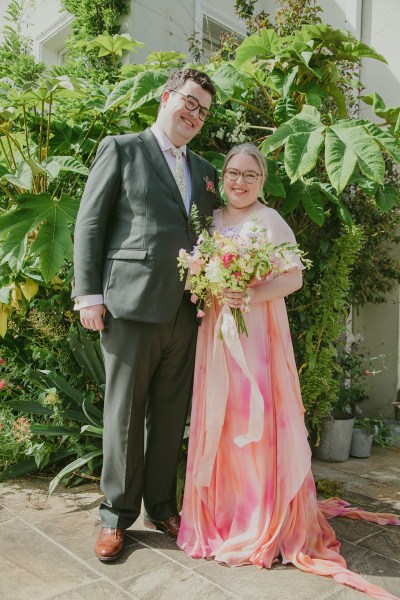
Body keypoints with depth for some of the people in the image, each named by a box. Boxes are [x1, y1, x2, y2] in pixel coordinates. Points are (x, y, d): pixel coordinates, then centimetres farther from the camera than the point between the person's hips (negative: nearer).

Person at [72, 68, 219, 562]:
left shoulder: (205, 172, 19)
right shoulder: (121, 150, 5)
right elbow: (89, 222, 0)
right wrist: (88, 293, -8)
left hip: (185, 312, 5)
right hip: (131, 305, -4)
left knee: (170, 415, 12)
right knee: (125, 414, 5)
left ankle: (161, 507, 29)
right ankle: (116, 514, 23)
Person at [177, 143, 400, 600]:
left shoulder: (270, 221, -1)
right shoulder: (212, 220, 15)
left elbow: (294, 277, -8)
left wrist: (252, 295, -22)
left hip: (258, 331, -5)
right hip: (217, 331, 5)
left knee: (257, 421, -4)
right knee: (217, 422, 7)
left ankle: (264, 525, 11)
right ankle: (220, 515, 23)